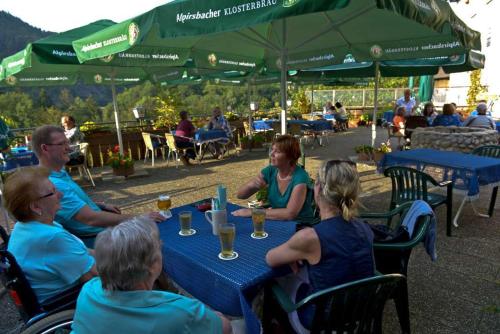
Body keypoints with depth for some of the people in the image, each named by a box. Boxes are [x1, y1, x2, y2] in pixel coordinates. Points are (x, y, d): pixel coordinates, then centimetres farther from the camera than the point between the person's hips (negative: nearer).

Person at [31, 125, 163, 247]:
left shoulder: (60, 172, 5)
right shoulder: (53, 185, -27)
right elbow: (91, 218, -32)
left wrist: (102, 206, 10)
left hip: (102, 229, 10)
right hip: (92, 240, -10)